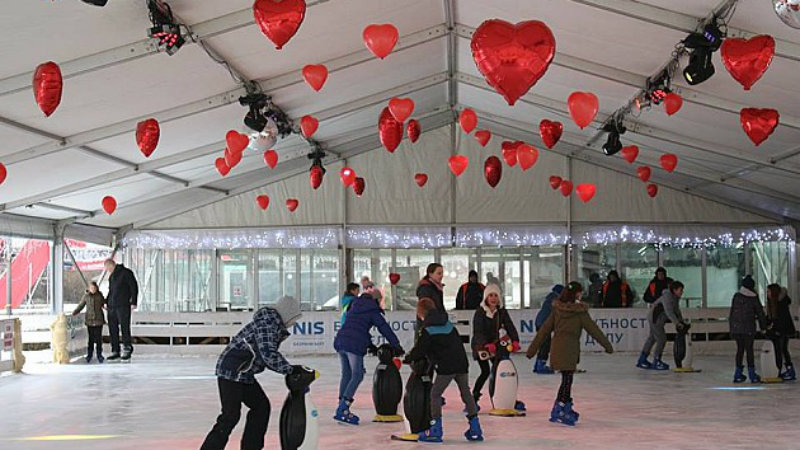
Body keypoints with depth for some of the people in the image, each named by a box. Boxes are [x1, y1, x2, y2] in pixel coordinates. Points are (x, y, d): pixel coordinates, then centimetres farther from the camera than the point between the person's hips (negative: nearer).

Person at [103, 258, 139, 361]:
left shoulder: (126, 273, -5)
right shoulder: (111, 276, 18)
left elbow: (134, 287, -7)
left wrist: (133, 302, -13)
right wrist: (106, 302, 13)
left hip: (123, 305, -7)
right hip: (112, 306, 8)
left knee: (124, 327, -7)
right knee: (112, 328, 6)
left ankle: (127, 349, 2)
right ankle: (115, 351, 11)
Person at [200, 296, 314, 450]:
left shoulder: (274, 324, 14)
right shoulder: (267, 322, -18)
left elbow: (270, 356, 19)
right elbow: (268, 354, -26)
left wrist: (288, 370, 11)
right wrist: (290, 369, -19)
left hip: (244, 374, 11)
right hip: (231, 372, -11)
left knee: (261, 406, 15)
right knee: (231, 416, -11)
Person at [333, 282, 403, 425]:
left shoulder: (354, 305, 23)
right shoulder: (372, 310, 3)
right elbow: (384, 328, 1)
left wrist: (369, 345, 34)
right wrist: (396, 345, 7)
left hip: (340, 341, 7)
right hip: (355, 344, -7)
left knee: (346, 374, 15)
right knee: (357, 375, -3)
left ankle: (342, 409, 15)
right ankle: (343, 409, -12)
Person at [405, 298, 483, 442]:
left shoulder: (427, 330, -7)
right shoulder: (447, 323, 14)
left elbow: (419, 350, -6)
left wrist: (407, 359, 12)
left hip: (446, 367, -7)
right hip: (461, 363, 7)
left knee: (435, 394, 4)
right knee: (466, 393, 14)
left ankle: (436, 430, 0)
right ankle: (475, 430, 15)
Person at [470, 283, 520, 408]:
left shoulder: (502, 312, -1)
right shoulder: (480, 312, -16)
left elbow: (510, 326, -9)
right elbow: (478, 332, -24)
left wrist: (515, 340, -26)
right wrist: (487, 344, -38)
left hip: (494, 344, 5)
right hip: (480, 346, -5)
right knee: (485, 371, -14)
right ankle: (474, 397, -6)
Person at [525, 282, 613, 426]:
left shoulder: (557, 309, 6)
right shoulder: (580, 311, -7)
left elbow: (544, 330, 6)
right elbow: (593, 329, -2)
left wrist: (532, 349, 9)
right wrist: (608, 345, 8)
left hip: (557, 349, 6)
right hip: (570, 351, -6)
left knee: (566, 380, 16)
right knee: (567, 381, -1)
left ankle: (566, 408, 24)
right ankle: (559, 412, -3)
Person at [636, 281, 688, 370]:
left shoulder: (676, 298, 8)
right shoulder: (667, 297, -24)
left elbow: (677, 311, 17)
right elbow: (669, 312, -34)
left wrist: (682, 321, 7)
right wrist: (677, 323, -40)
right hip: (655, 319, -11)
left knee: (652, 338, 16)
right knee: (662, 339, -9)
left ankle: (642, 361, 25)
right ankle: (656, 362, 2)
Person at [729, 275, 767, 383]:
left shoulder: (736, 297, 2)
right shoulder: (754, 299, -3)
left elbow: (732, 313, 3)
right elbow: (760, 313, 5)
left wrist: (731, 327, 9)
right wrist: (763, 327, 17)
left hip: (736, 328, 2)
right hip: (749, 329, -2)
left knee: (740, 349, 10)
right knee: (749, 349, 4)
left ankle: (738, 373, 11)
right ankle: (752, 373, 4)